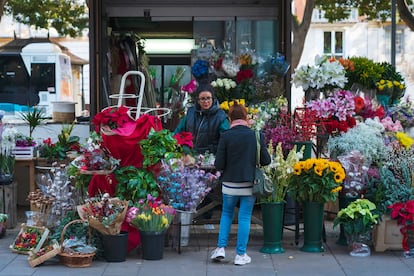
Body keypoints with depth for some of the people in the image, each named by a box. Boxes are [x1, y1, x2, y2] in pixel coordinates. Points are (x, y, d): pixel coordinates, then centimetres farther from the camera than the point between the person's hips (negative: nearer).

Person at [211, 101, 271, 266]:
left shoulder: (226, 137, -10)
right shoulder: (256, 136, -6)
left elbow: (219, 165, -10)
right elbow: (266, 161, -3)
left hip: (230, 183, 0)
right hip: (250, 184, 0)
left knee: (226, 214, 19)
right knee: (244, 217, 8)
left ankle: (221, 248, 14)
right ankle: (240, 255, 12)